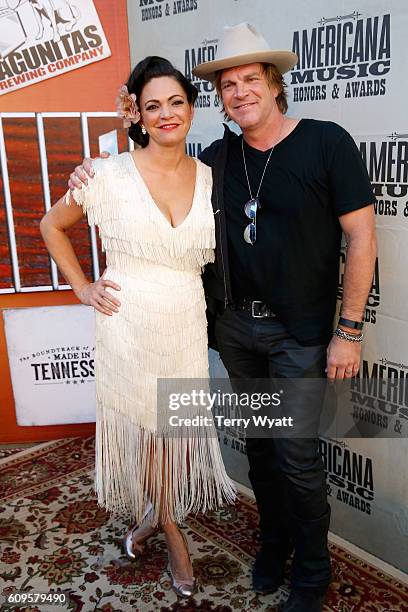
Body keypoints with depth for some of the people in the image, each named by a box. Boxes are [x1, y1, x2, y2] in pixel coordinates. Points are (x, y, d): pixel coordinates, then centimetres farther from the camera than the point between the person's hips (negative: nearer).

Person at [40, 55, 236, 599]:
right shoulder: (111, 175, -7)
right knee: (139, 427, 13)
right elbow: (52, 226, 6)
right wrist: (82, 288, 0)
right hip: (128, 327, -2)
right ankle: (168, 525, 40)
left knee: (177, 428, 11)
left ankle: (156, 515, 41)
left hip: (186, 326, 2)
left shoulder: (209, 177, 2)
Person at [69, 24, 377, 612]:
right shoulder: (216, 159, 5)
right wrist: (98, 179, -2)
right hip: (235, 327, 5)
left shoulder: (326, 143, -8)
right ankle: (273, 541, 41)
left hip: (299, 333, -4)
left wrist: (349, 332, -11)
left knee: (297, 456, 2)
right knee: (259, 445, 17)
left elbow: (361, 239, -9)